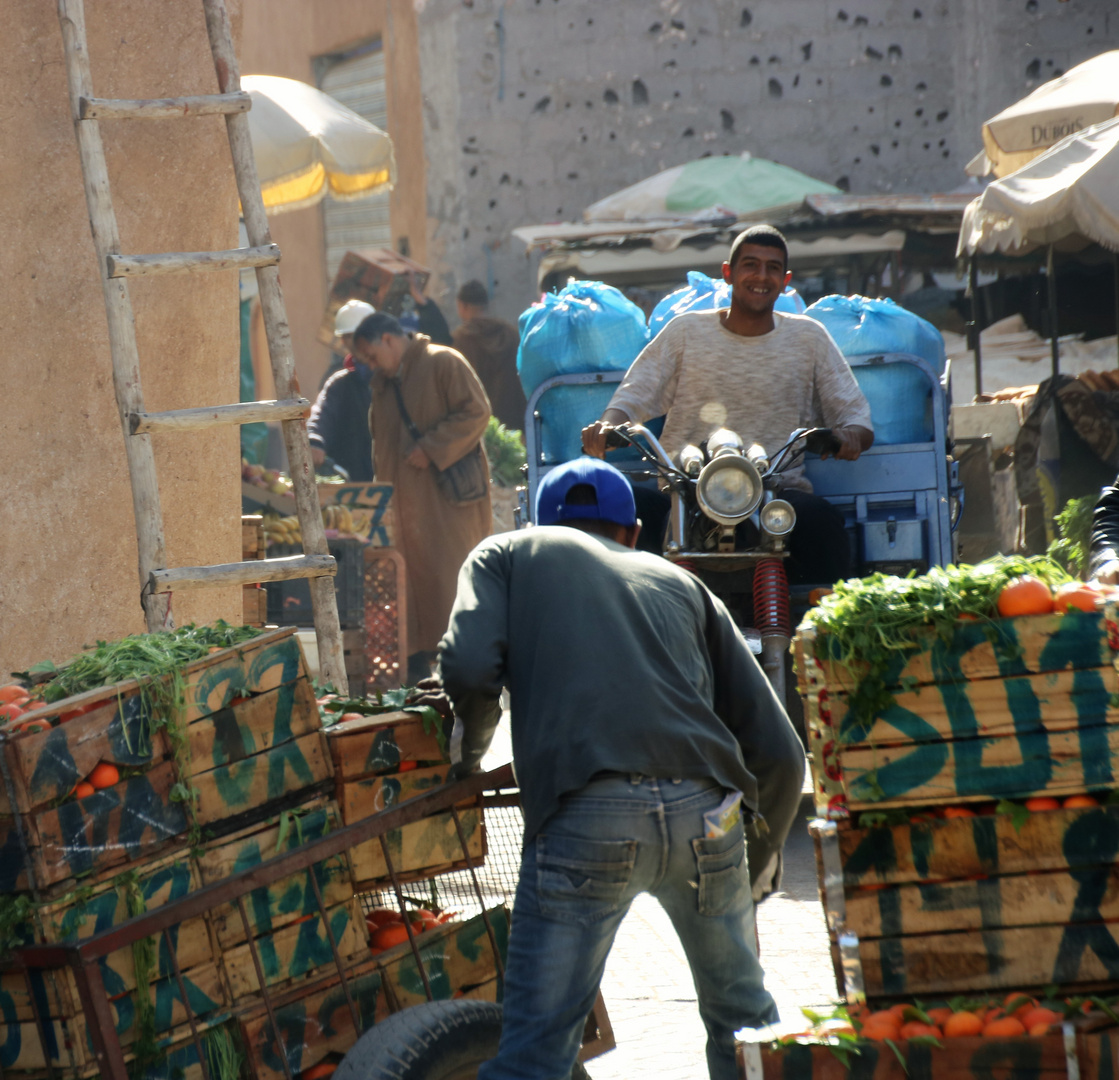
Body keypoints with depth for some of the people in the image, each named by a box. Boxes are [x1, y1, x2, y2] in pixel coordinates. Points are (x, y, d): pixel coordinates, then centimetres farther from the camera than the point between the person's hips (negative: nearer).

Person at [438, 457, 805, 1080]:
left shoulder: (508, 555, 23)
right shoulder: (680, 583, 29)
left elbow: (469, 669, 0)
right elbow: (778, 752, 24)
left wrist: (469, 748, 21)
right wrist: (764, 858, 39)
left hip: (588, 814, -3)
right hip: (705, 812, 3)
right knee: (743, 1019, 24)